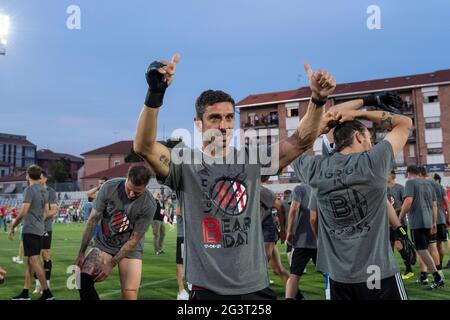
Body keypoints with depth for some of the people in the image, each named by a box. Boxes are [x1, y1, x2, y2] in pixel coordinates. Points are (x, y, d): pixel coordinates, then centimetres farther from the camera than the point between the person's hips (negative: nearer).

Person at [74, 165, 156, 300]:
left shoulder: (149, 204, -23)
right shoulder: (109, 187, -18)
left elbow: (133, 240, -15)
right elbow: (93, 219, -9)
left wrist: (111, 264, -16)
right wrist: (81, 253, -8)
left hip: (129, 248, -2)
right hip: (103, 244, 2)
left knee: (130, 296, -13)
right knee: (83, 280, -19)